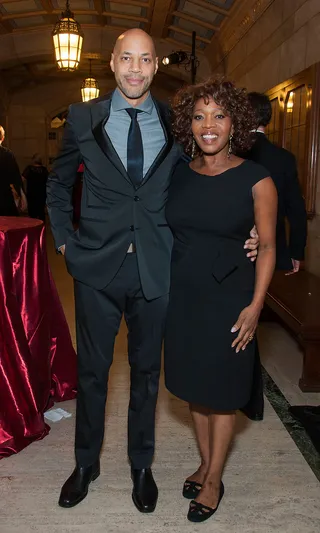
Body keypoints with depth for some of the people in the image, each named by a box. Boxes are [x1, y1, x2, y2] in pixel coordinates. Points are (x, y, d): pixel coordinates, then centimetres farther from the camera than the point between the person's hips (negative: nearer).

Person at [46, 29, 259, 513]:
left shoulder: (177, 123, 2)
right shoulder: (83, 118, 1)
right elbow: (58, 184, 12)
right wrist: (65, 240, 4)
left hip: (155, 268, 1)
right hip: (97, 265, 0)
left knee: (147, 369, 14)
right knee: (92, 369, 12)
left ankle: (141, 465, 35)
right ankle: (86, 463, 35)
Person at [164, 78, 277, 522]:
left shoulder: (256, 180, -9)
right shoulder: (179, 174, 3)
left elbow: (267, 246, -7)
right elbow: (167, 233, 10)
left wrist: (255, 306, -13)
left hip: (228, 298, -4)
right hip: (183, 295, 4)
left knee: (222, 392, 9)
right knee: (193, 385, 16)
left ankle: (214, 479, 30)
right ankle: (205, 463, 38)